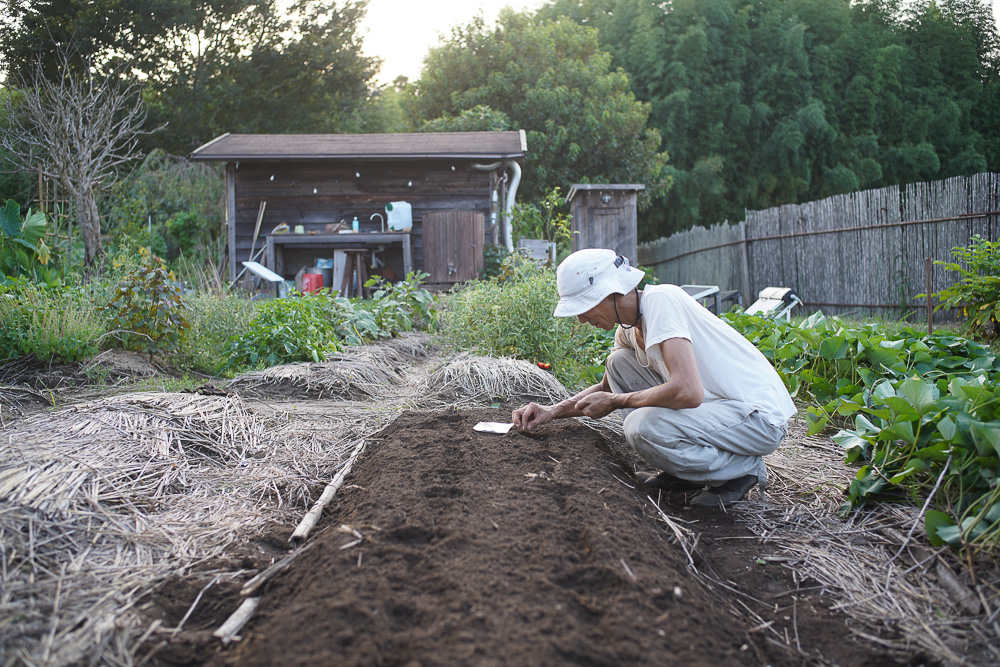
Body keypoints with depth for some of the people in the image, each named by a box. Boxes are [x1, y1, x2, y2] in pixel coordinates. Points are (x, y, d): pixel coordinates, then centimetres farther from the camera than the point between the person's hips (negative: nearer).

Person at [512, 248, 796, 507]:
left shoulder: (660, 300, -22)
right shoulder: (629, 325, 6)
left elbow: (687, 392, -34)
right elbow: (606, 388, 22)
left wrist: (615, 402, -18)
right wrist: (553, 411, 6)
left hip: (760, 415, -9)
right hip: (713, 402, 9)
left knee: (643, 426, -30)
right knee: (618, 362, 4)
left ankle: (743, 468, -4)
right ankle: (683, 470, 5)